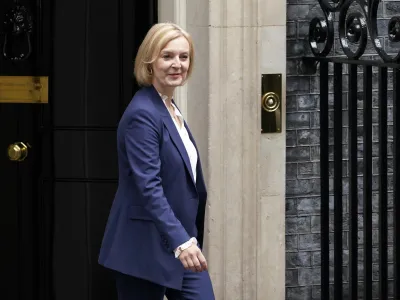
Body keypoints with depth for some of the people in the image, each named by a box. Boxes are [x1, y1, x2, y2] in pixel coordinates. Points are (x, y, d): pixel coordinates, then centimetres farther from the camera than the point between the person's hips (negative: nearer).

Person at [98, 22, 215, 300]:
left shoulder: (171, 110, 13)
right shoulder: (143, 114, -16)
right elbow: (149, 187, -25)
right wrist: (180, 241, -33)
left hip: (181, 242, 9)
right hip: (146, 250, -9)